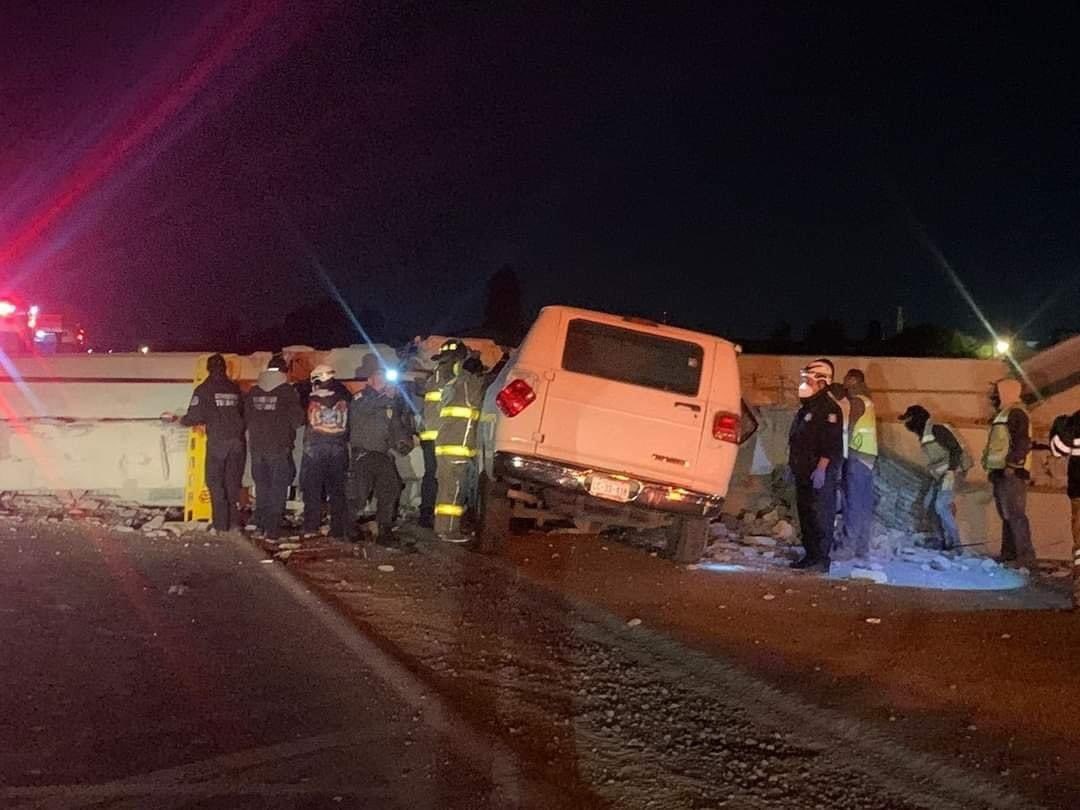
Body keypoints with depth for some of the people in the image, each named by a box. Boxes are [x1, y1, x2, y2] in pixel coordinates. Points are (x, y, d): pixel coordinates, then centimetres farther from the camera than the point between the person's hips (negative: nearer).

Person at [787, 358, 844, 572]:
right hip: (804, 472, 10)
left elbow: (831, 443, -19)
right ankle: (810, 555, 17)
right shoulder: (806, 408, 19)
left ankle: (821, 559, -8)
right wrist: (794, 466, 22)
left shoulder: (828, 409, -11)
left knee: (821, 516, -9)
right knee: (805, 514, 11)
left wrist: (821, 469, -24)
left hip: (820, 474, -10)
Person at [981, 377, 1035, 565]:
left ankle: (1026, 555, -13)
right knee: (1006, 515, 13)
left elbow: (1023, 443, -20)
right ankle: (1009, 553, 18)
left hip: (1012, 474, -11)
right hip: (1001, 473, 11)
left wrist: (1012, 464, -26)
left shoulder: (1016, 413, -10)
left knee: (1015, 514, -13)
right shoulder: (1002, 415, 22)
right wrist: (992, 469, 22)